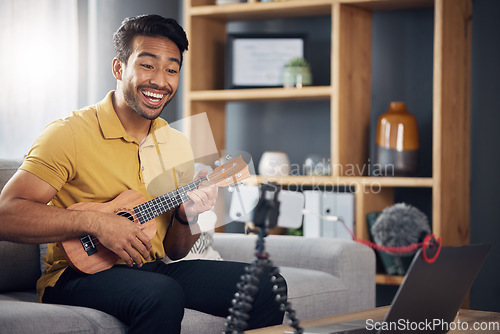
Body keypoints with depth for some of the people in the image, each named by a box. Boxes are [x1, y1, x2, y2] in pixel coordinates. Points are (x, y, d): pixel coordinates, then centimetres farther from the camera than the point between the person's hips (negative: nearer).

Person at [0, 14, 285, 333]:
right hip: (80, 273, -6)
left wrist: (187, 217, -7)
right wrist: (95, 221, -27)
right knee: (163, 296, -36)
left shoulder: (177, 144, 11)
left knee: (264, 286, -12)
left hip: (152, 270, 6)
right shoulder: (70, 133, -9)